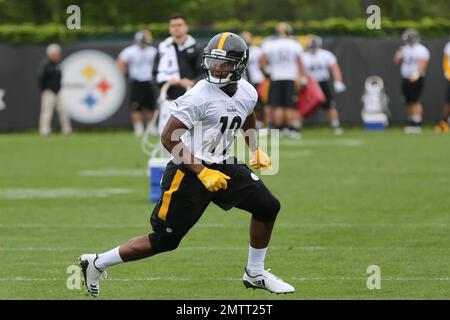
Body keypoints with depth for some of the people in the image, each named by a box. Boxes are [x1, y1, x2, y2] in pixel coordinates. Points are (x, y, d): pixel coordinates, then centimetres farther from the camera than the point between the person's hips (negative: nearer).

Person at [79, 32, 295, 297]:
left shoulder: (248, 93, 1)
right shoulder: (199, 96, -22)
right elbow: (168, 138, -22)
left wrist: (256, 151, 14)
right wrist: (202, 173, -24)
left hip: (222, 166, 7)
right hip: (190, 171, -7)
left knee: (268, 207, 2)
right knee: (165, 240, -4)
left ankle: (255, 274, 20)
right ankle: (97, 263, 10)